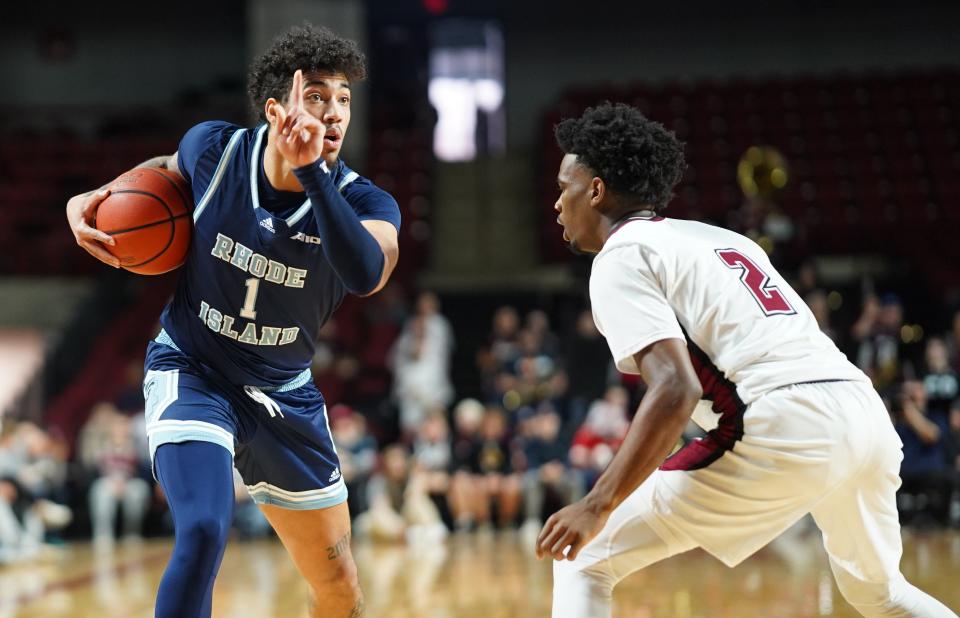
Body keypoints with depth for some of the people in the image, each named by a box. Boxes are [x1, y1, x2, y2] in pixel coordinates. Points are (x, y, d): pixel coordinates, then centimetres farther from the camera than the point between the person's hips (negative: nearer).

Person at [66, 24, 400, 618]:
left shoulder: (365, 203, -18)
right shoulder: (214, 148, -15)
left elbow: (365, 274, -43)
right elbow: (168, 170, 12)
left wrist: (310, 169, -47)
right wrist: (94, 199, -5)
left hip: (284, 392, 2)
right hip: (191, 372, -2)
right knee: (205, 533, -29)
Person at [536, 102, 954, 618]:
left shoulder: (622, 256, 4)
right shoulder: (718, 238, 29)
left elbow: (675, 390, -11)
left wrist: (599, 505, -11)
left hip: (785, 425, -8)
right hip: (867, 413, 8)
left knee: (583, 559, 1)